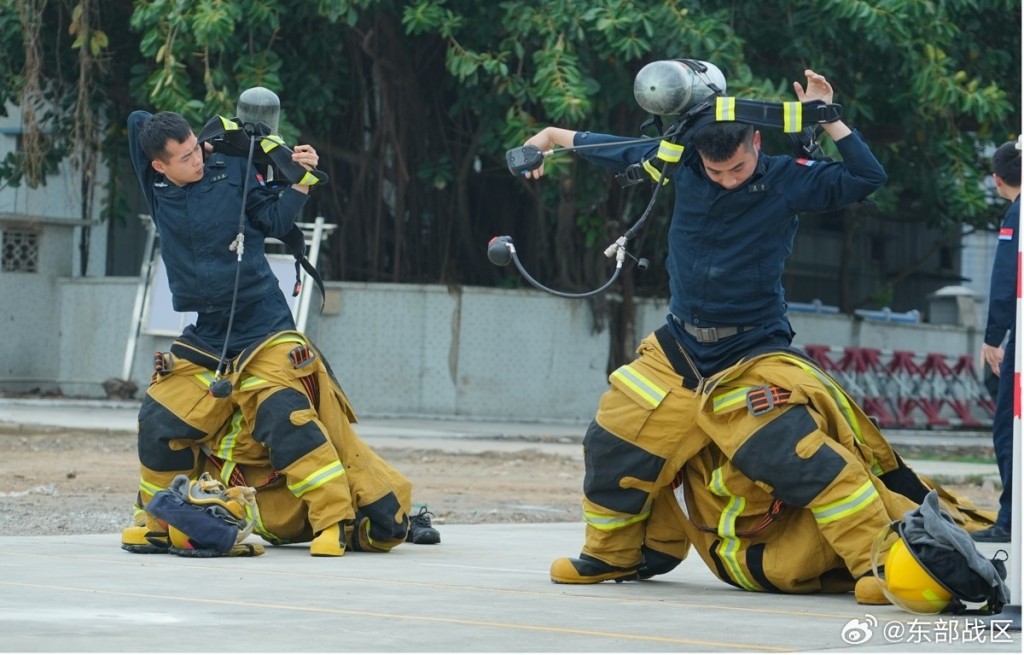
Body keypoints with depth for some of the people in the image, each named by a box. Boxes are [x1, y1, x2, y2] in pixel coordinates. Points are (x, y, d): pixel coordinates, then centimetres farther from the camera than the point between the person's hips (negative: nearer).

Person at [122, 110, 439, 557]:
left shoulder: (231, 169, -3)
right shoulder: (158, 190, 3)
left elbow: (275, 221, 1)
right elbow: (137, 121, 9)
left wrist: (301, 180, -13)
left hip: (262, 329, -4)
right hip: (205, 338, 4)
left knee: (284, 415, -22)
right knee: (160, 421, 0)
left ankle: (336, 520, -19)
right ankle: (156, 521, 22)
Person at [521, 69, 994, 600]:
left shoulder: (787, 179, -10)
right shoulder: (681, 163, -2)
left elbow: (867, 178, -16)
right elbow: (618, 151, 14)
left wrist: (826, 118, -21)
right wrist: (553, 136, 21)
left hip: (755, 355, -5)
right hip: (679, 352, 5)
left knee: (801, 453, -23)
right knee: (613, 444, 6)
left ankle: (879, 561, -22)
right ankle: (614, 555, 29)